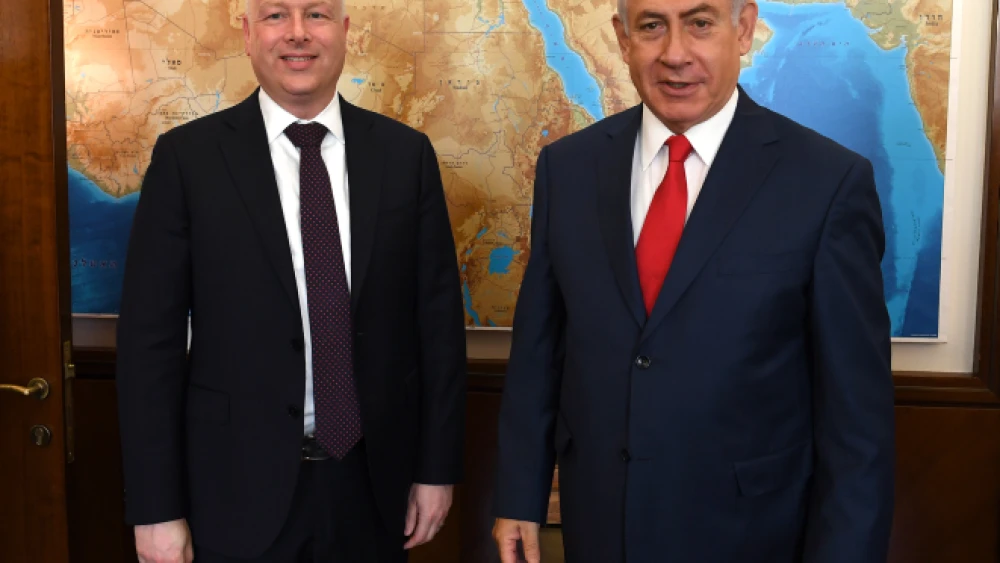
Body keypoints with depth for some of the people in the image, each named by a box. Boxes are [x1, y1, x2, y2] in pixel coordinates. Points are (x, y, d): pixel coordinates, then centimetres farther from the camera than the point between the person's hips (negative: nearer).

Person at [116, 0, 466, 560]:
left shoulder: (405, 153, 0)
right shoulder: (188, 157, -6)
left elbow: (439, 318, 2)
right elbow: (152, 337, -5)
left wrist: (438, 467, 3)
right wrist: (156, 508, -6)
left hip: (375, 482, 2)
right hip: (239, 487, -1)